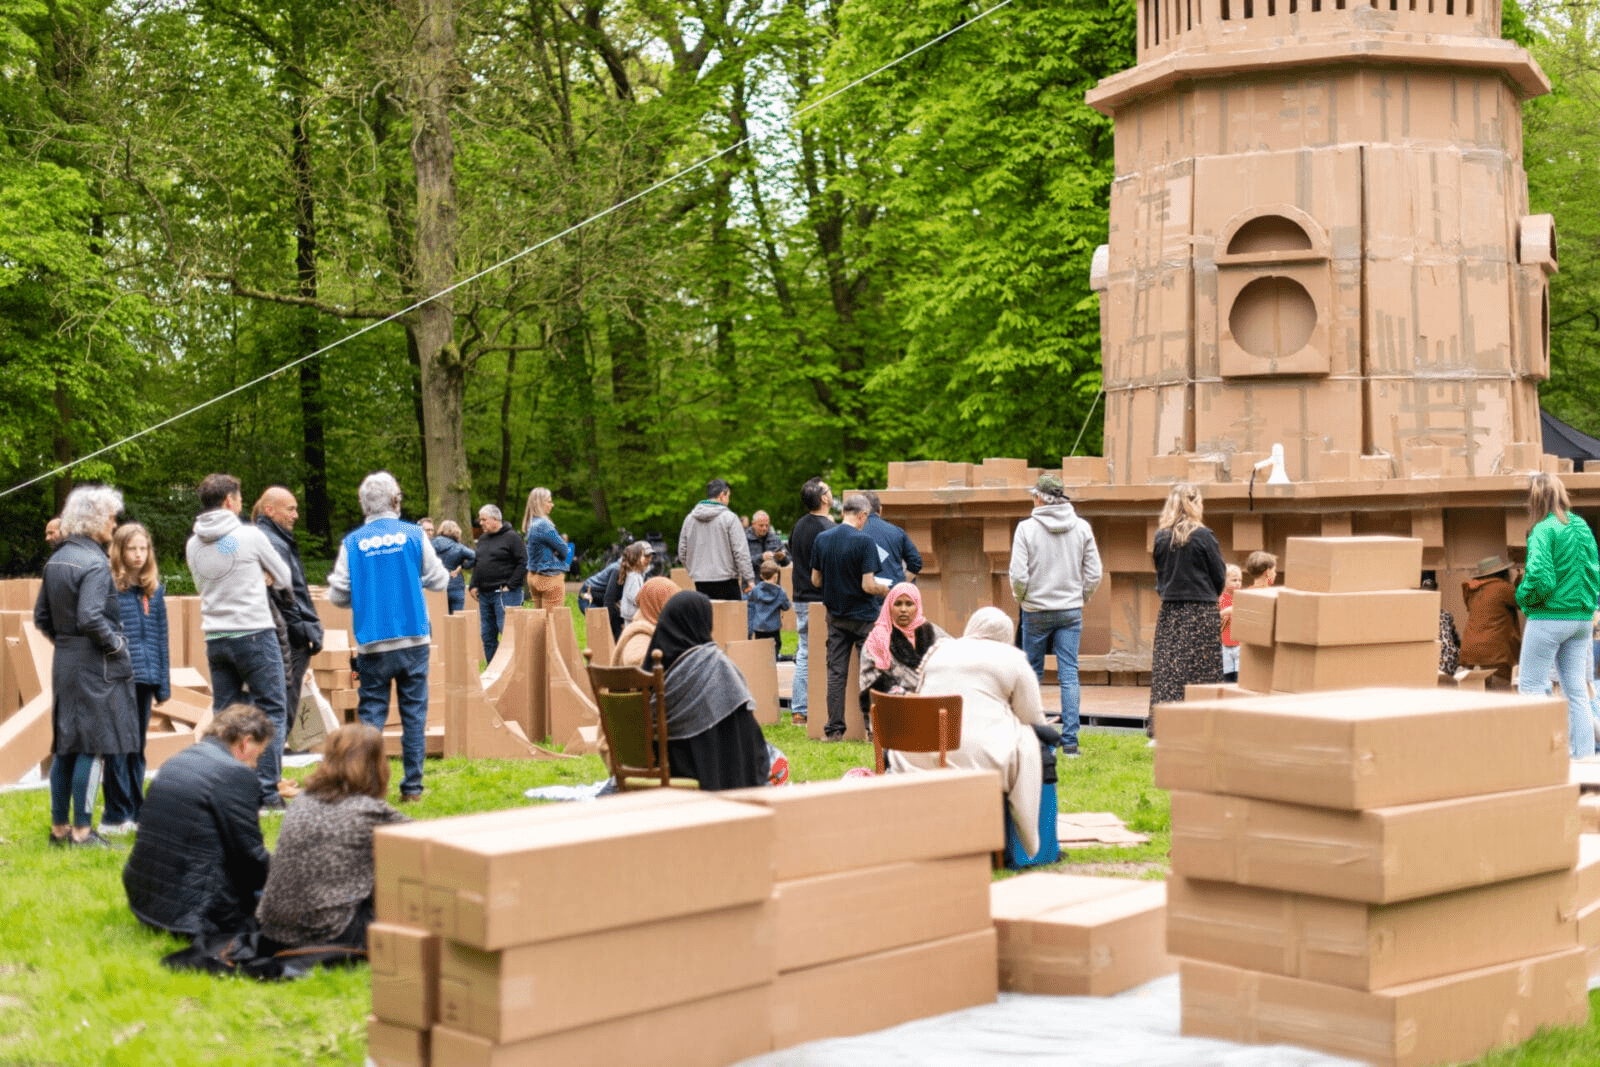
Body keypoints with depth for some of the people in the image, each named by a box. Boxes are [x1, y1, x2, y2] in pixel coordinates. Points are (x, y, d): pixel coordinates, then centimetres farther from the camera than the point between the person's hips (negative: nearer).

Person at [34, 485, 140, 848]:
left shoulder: (56, 559, 11)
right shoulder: (94, 562, -16)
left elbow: (41, 617, 15)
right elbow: (90, 617, -24)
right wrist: (116, 644, -10)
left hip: (64, 661, 9)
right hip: (94, 666, -9)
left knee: (66, 745, 14)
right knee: (92, 745, -3)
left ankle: (59, 826, 20)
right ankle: (81, 830, 0)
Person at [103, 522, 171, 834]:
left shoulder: (154, 588, 12)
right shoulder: (109, 585, -6)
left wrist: (163, 683, 13)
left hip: (145, 678, 6)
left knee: (137, 747, 12)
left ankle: (135, 812, 19)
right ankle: (116, 817, 0)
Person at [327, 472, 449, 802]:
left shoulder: (352, 542, -1)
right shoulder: (413, 535, 0)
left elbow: (338, 595, 0)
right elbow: (439, 581, 6)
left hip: (372, 642, 0)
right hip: (413, 640, 0)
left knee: (371, 713, 4)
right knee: (414, 713, 6)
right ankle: (412, 786, 7)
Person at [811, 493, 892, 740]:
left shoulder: (821, 539, 1)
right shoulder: (864, 542, -16)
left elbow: (816, 580, 7)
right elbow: (868, 585, -19)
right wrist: (886, 589, 0)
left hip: (835, 616, 5)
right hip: (863, 616, -5)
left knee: (836, 672, 7)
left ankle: (834, 729, 7)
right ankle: (873, 724, 6)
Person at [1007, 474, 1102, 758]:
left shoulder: (1027, 528, -8)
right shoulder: (1082, 527, 1)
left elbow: (1018, 575, -12)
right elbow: (1094, 574, 1)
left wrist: (1021, 598, 6)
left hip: (1036, 611, -2)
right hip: (1071, 611, 2)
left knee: (1032, 673, 12)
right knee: (1069, 674, 2)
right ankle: (1070, 741, -3)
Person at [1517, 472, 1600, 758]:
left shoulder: (1544, 530, -14)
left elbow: (1540, 579, -21)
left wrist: (1523, 597, -4)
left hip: (1549, 617, -7)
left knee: (1531, 686, 1)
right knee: (1576, 688, 11)